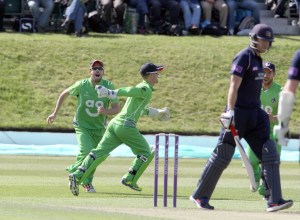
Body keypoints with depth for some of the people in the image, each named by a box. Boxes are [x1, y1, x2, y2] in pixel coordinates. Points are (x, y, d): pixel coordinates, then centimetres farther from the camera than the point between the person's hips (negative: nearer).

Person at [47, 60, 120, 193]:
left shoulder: (109, 86, -12)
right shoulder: (81, 85, -14)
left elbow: (116, 109, -14)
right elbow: (64, 94, 4)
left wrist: (106, 111, -36)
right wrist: (55, 114, 6)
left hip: (99, 128, 3)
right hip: (82, 126, -3)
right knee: (87, 151, -22)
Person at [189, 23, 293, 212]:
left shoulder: (258, 59, 16)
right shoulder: (244, 57, -11)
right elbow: (234, 87, -19)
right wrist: (230, 113, -28)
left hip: (254, 113, 8)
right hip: (238, 112, -8)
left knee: (270, 153, -6)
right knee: (222, 156, 0)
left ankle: (274, 200, -12)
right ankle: (199, 196, 13)